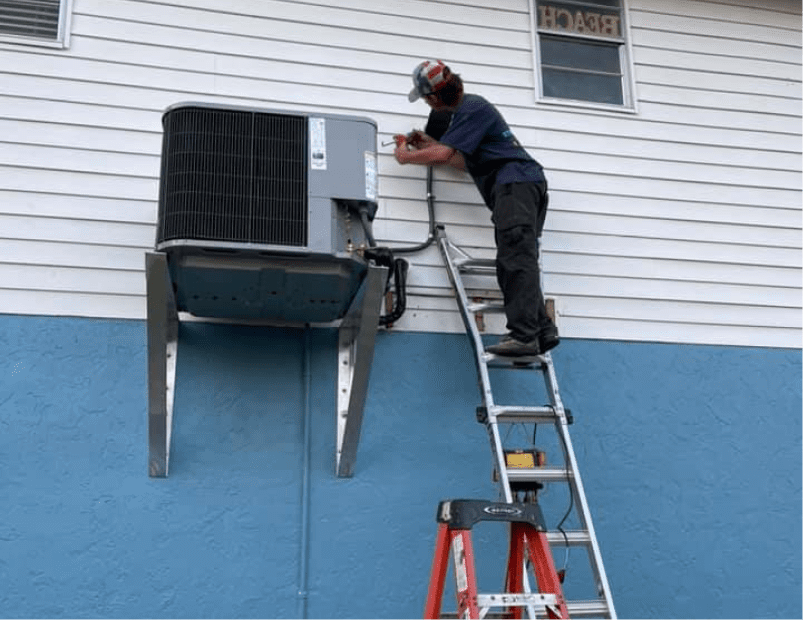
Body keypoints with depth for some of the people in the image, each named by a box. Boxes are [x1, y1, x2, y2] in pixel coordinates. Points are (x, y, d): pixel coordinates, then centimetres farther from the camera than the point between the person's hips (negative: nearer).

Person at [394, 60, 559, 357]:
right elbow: (466, 162, 27)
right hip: (521, 187, 11)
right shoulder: (465, 109, 26)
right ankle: (542, 330, -2)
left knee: (516, 262, -19)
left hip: (516, 182, -11)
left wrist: (406, 157, 4)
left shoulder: (472, 108, -7)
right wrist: (429, 144, 23)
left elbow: (442, 154, -14)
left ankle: (524, 335, -25)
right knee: (513, 264, 3)